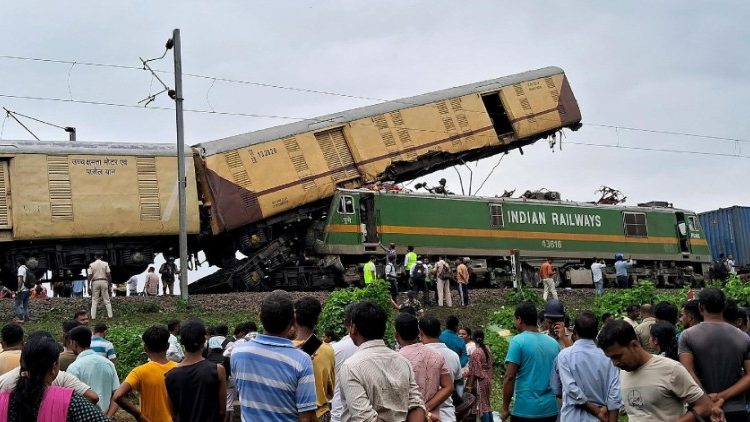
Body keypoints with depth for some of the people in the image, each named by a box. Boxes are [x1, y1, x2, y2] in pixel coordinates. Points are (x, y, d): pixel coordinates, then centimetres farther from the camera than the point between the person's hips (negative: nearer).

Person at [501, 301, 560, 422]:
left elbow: (509, 377, -12)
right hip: (551, 409, 6)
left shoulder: (518, 341, -9)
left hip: (526, 410, -5)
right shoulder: (553, 343, 9)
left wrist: (505, 409, -6)